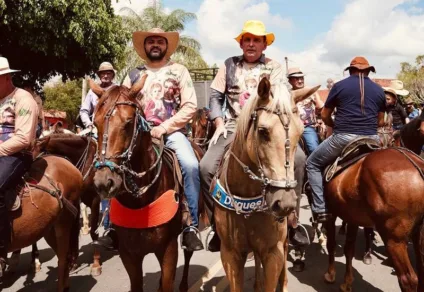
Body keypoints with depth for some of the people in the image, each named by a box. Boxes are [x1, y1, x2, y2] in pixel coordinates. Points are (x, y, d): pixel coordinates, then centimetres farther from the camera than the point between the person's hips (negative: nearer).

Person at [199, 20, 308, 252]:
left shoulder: (274, 66, 11)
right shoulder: (229, 65, 13)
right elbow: (215, 97, 10)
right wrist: (220, 123, -4)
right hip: (234, 126, 1)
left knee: (298, 158, -24)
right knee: (206, 166, -21)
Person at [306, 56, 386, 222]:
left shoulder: (340, 85, 3)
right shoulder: (379, 90, 13)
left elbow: (324, 116, 7)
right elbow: (380, 122, 16)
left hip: (343, 138, -4)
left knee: (313, 164, 14)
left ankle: (320, 209, 3)